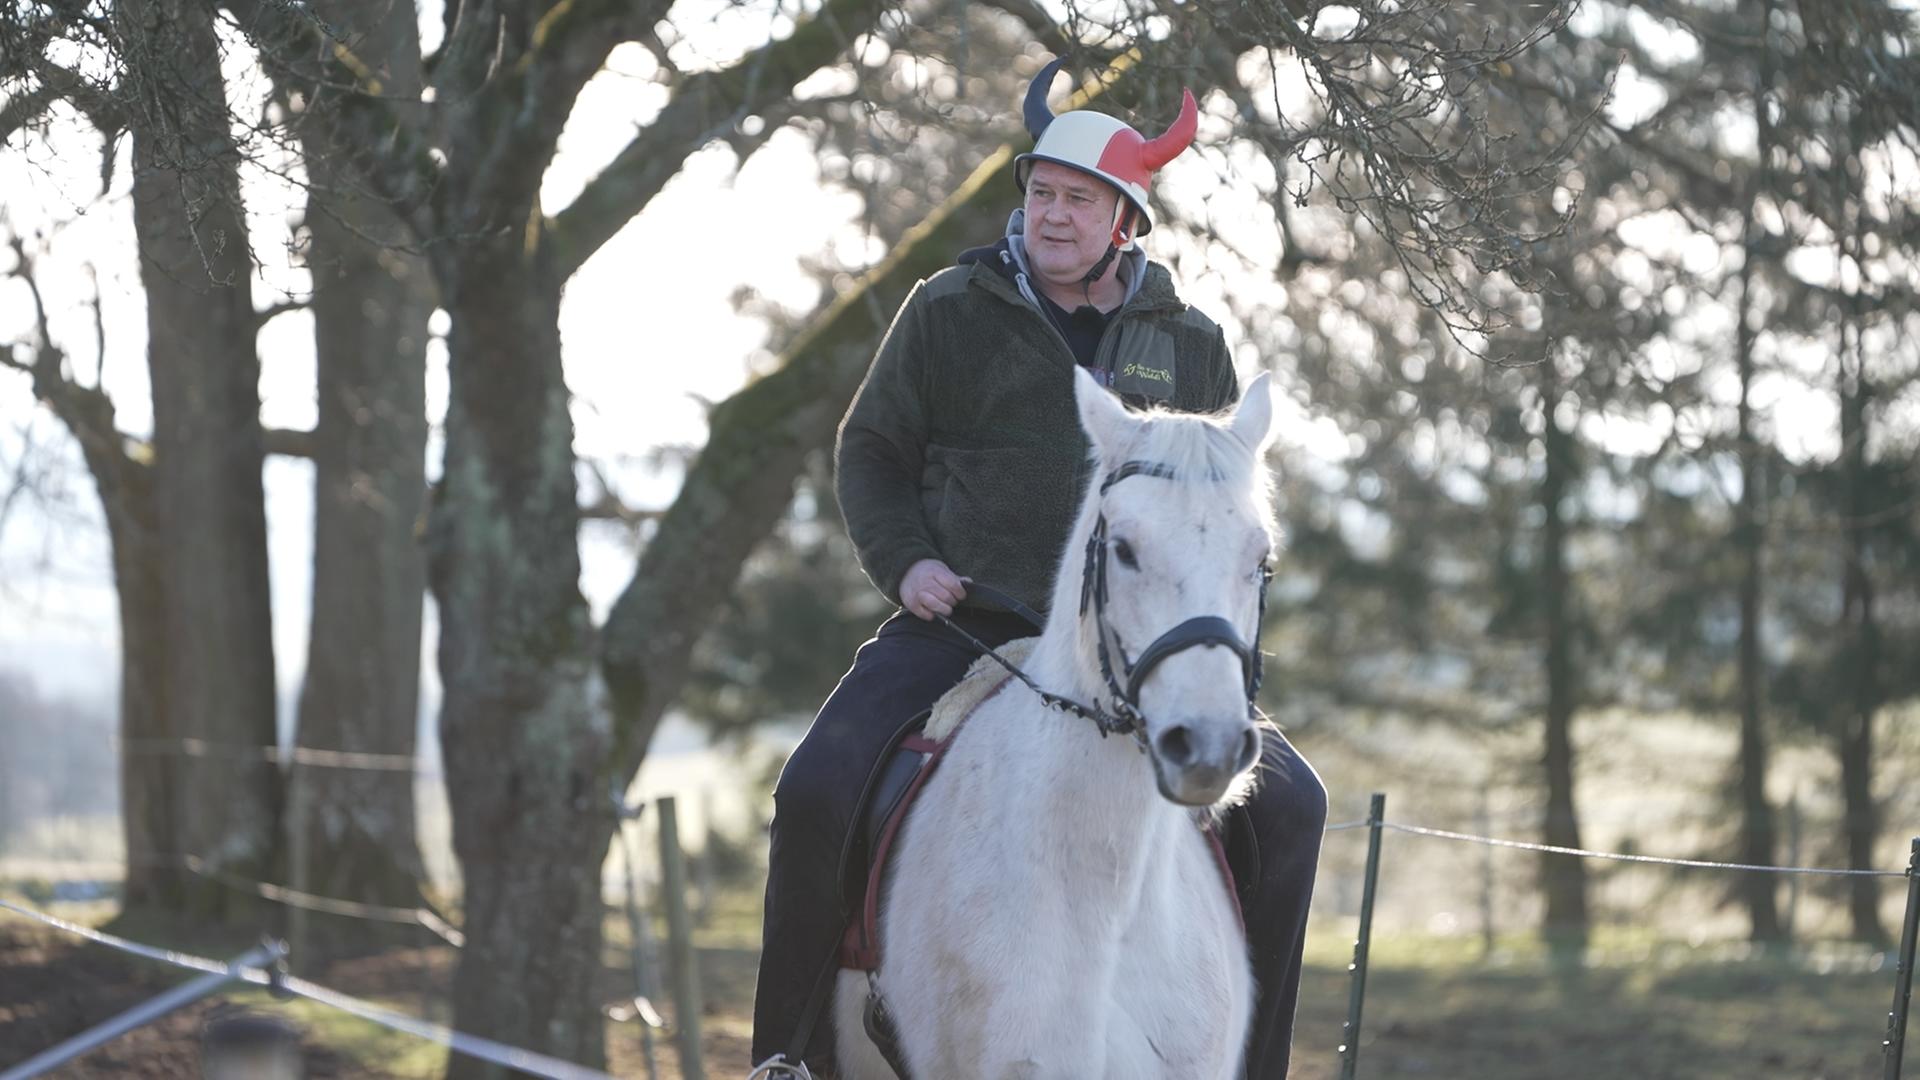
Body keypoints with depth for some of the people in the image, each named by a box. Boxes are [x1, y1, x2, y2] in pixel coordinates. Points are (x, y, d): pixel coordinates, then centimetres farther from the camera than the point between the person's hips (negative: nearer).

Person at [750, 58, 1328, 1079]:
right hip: (960, 623, -2)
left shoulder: (1189, 344, 8)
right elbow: (870, 450, 12)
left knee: (1286, 805, -13)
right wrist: (903, 562, -5)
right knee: (817, 797, -23)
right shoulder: (951, 310, 3)